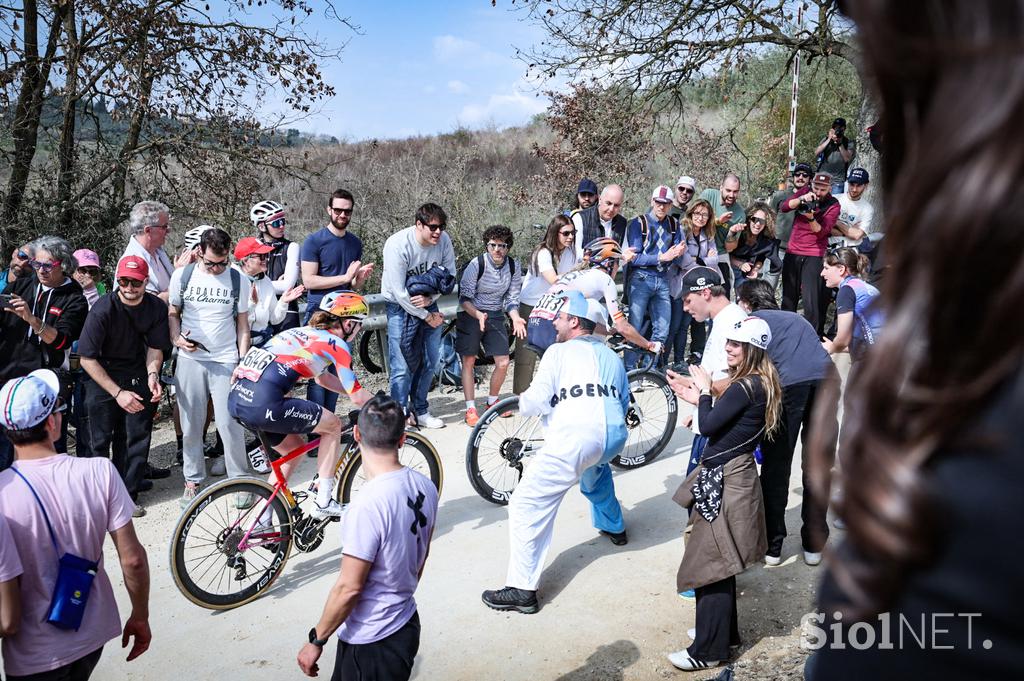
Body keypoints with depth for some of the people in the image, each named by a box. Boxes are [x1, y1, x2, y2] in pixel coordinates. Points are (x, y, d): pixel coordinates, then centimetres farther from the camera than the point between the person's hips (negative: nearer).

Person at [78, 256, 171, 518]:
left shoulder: (156, 307, -11)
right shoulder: (103, 310, -23)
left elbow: (155, 348, 0)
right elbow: (87, 359, -19)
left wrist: (152, 374, -21)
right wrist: (117, 392, -23)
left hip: (137, 375, 3)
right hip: (102, 377, -3)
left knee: (138, 434, -1)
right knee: (102, 439, 2)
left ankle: (128, 493, 10)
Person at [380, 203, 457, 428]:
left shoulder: (444, 241, -14)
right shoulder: (397, 245, -27)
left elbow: (449, 275, -2)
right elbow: (399, 292, -25)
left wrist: (430, 299, -19)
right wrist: (427, 317, -17)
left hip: (428, 303, 5)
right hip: (400, 306, -5)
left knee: (430, 360, 11)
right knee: (402, 366, -8)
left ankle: (419, 409, 28)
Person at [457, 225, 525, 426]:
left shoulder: (513, 267, -5)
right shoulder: (476, 265, -18)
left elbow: (511, 299, 2)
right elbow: (464, 299, -17)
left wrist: (515, 318, -16)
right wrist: (478, 315, -35)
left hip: (496, 316, 4)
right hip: (471, 314, -4)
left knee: (503, 363, -1)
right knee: (468, 361, -2)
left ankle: (492, 402, 22)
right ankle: (470, 409, 6)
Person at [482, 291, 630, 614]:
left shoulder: (559, 351, 6)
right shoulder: (612, 356, 25)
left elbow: (535, 402, -3)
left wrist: (523, 402, 18)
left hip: (575, 436, -7)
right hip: (614, 436, 7)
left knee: (527, 505, -2)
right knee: (595, 467, 42)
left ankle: (522, 589, -6)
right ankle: (613, 526, 56)